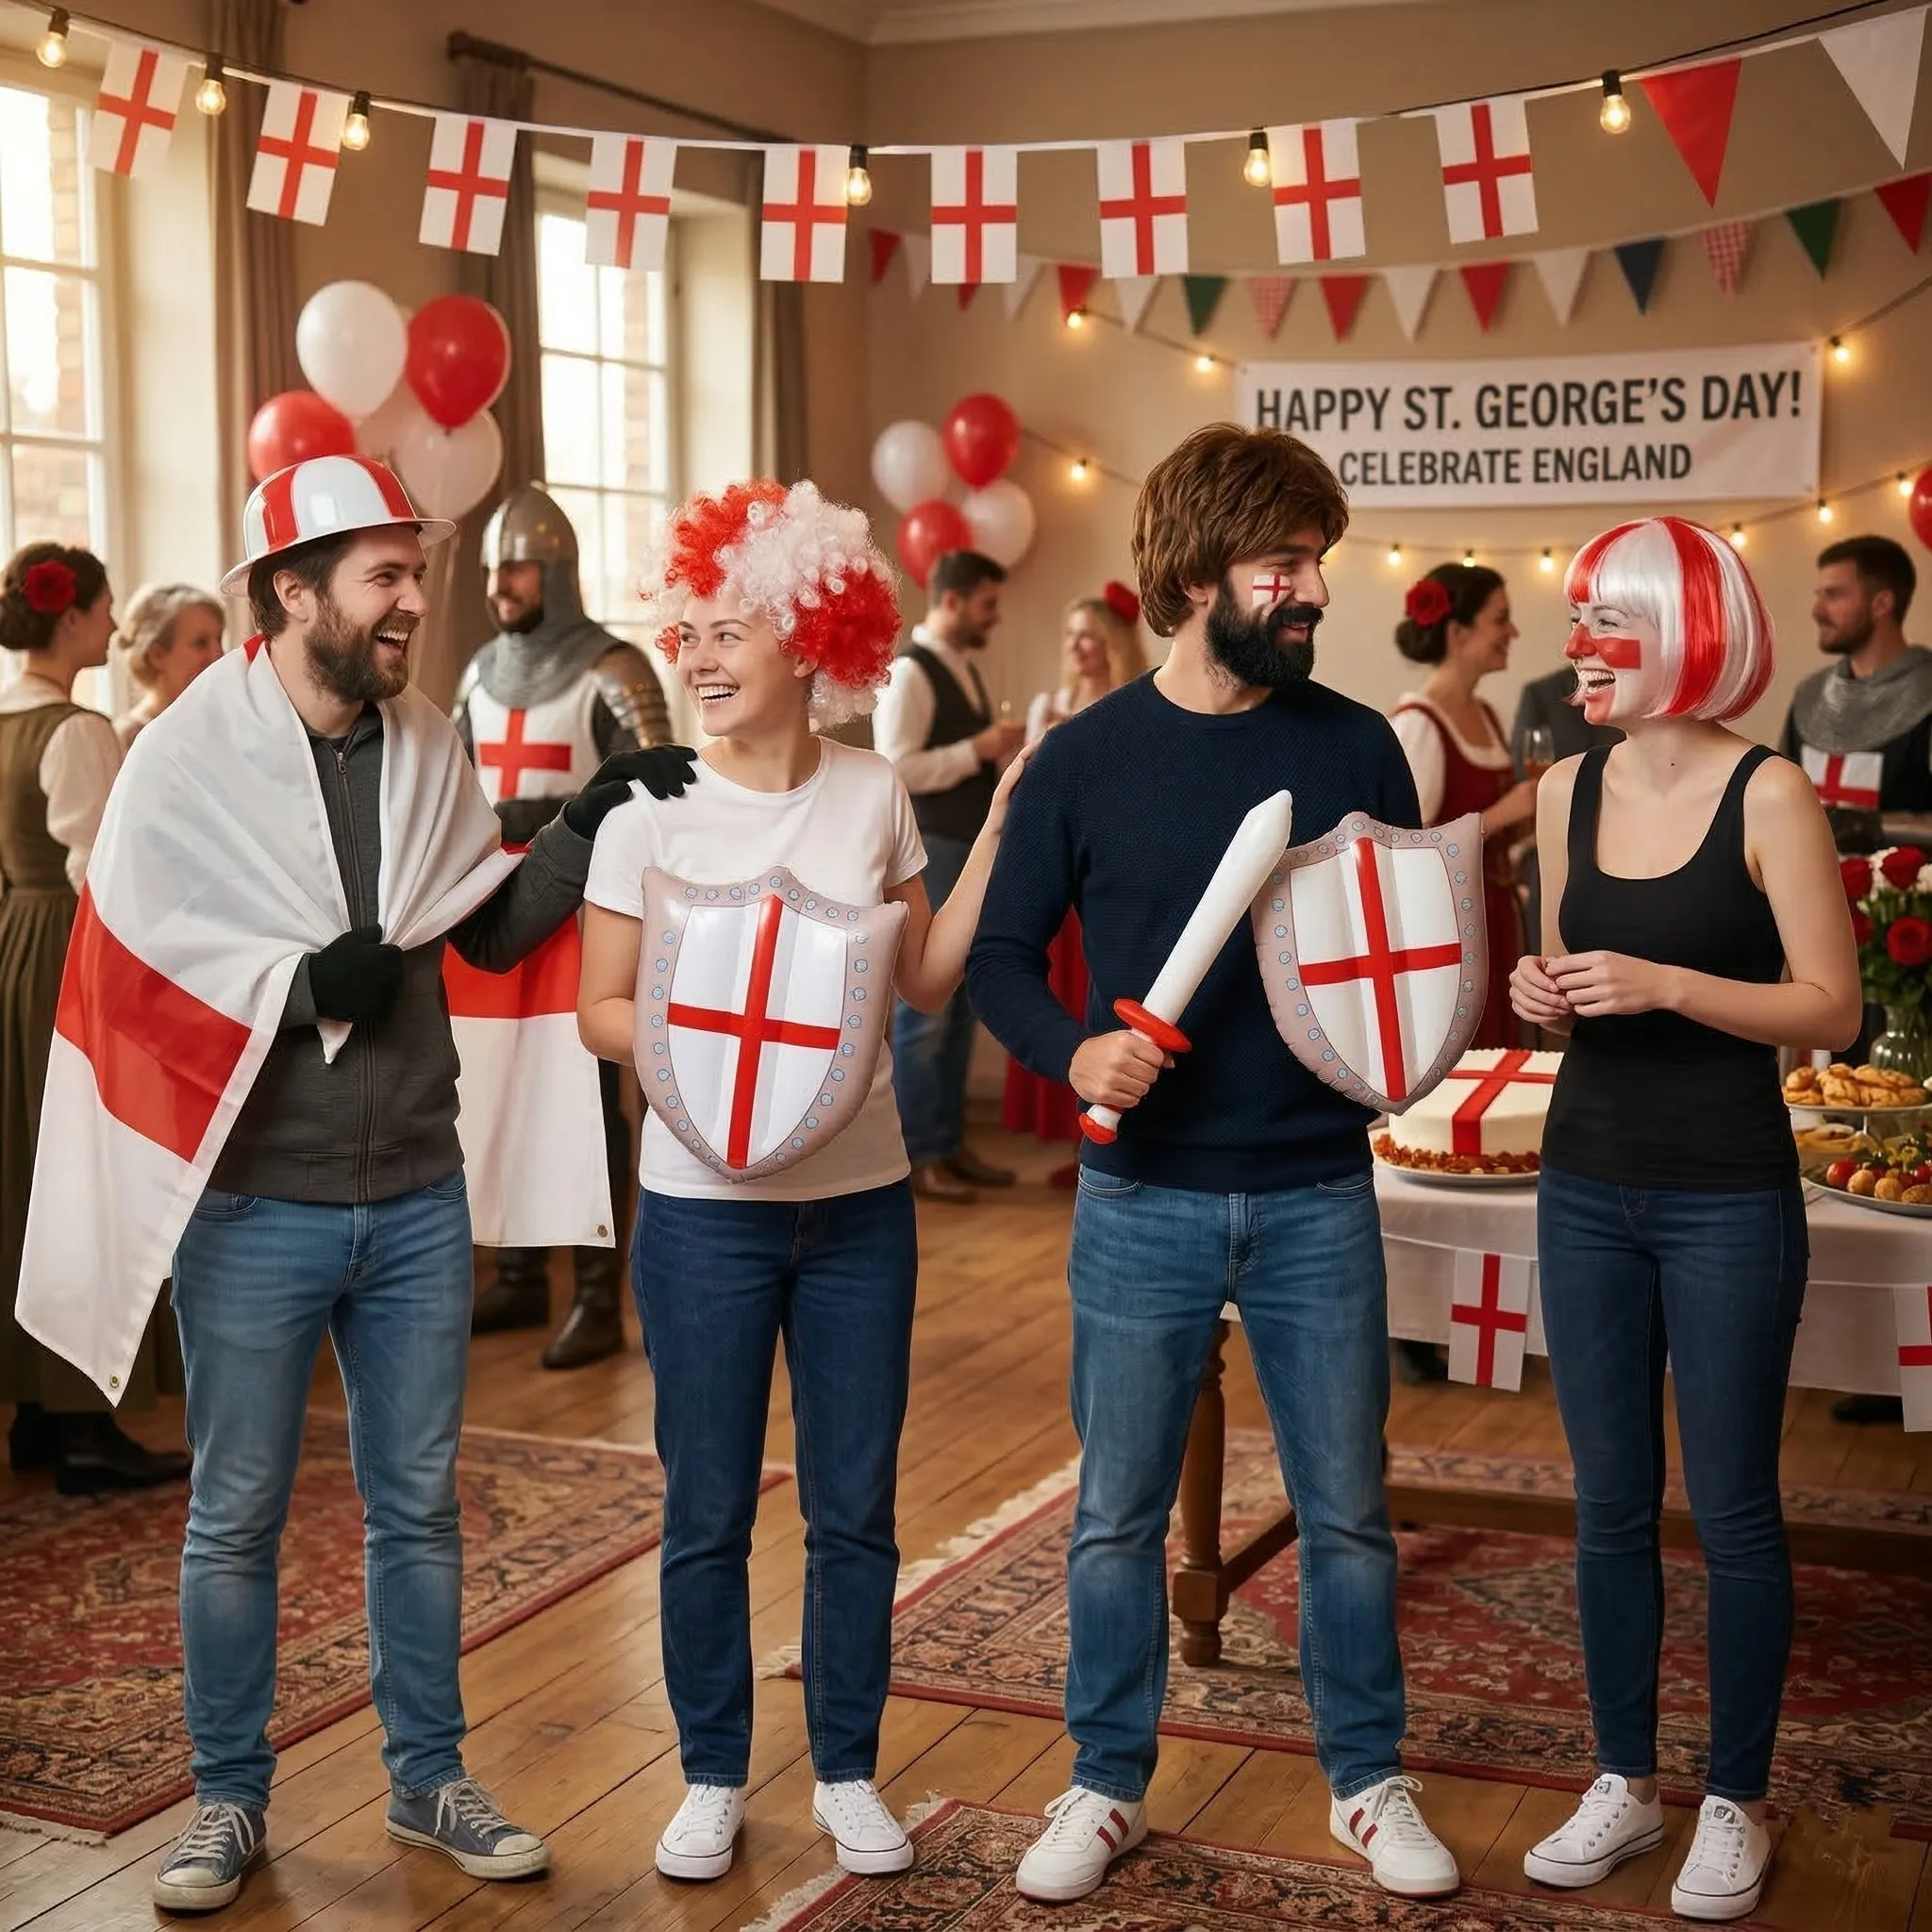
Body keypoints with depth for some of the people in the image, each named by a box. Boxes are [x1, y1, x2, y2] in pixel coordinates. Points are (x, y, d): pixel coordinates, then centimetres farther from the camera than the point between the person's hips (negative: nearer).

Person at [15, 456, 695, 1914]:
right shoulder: (185, 760, -10)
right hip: (255, 1205, -4)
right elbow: (131, 973, -12)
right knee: (237, 1518, 9)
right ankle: (232, 1797, 26)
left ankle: (428, 1778, 29)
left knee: (419, 1506, 14)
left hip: (416, 1199, 4)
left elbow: (489, 928, 9)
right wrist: (307, 982, -19)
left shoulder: (427, 745, 3)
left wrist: (590, 825, -4)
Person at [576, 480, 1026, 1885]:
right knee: (707, 1512, 7)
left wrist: (1000, 834, -2)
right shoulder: (652, 817, -5)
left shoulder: (874, 794, 1)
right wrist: (698, 1048, -20)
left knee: (856, 1507, 9)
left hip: (859, 1199, 2)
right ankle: (713, 1779, 24)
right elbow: (600, 1011, -2)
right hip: (704, 1204, -2)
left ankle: (848, 1773, 25)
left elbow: (929, 978, 4)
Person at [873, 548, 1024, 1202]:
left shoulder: (966, 670, 16)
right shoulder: (909, 671, -13)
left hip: (973, 853, 9)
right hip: (928, 854, -9)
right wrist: (978, 749, -20)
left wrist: (1005, 755, 4)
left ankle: (949, 1143, 20)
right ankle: (915, 1156, 3)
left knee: (961, 1006, 12)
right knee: (925, 1007, -4)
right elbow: (896, 770, -22)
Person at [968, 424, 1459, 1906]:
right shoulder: (1085, 758, -3)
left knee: (1346, 1512, 10)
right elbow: (1001, 958, 2)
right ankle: (1109, 1787, 27)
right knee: (1118, 1517, 10)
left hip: (1318, 1198, 1)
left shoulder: (1357, 746, -1)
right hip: (1144, 1199, 0)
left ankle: (1370, 1782, 29)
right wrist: (1073, 1051, -17)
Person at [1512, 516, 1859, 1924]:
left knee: (1733, 1509, 5)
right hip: (1587, 1188, 5)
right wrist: (1546, 997, -5)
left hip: (1729, 1199, -5)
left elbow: (1834, 1008, -12)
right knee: (1610, 1504, 12)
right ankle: (1626, 1782, 26)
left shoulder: (1768, 792, -11)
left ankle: (1737, 1804, 21)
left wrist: (1665, 984, -22)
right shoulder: (1570, 788, 5)